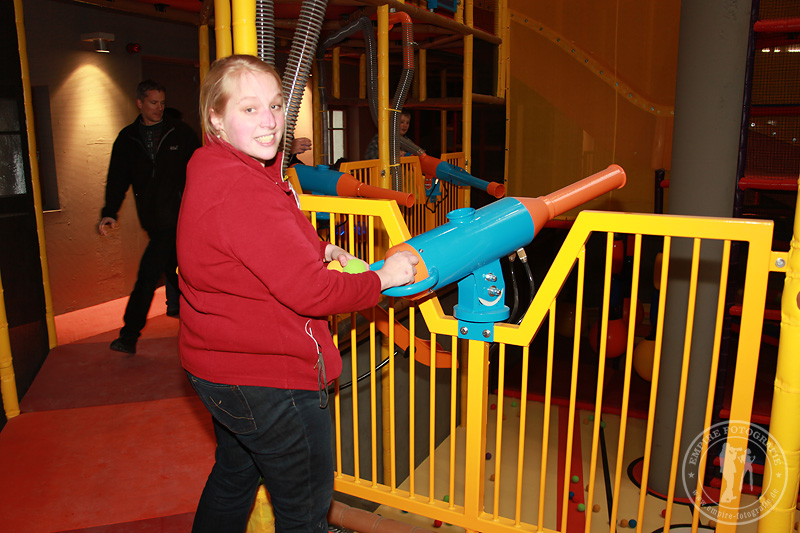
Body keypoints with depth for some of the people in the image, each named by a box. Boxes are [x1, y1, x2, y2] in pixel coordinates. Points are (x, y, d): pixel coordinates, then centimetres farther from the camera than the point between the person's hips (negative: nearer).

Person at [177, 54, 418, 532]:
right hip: (269, 381, -10)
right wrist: (382, 277, -14)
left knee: (234, 474, 31)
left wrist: (320, 249, 7)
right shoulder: (242, 189, -28)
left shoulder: (215, 172, 6)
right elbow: (310, 292, -28)